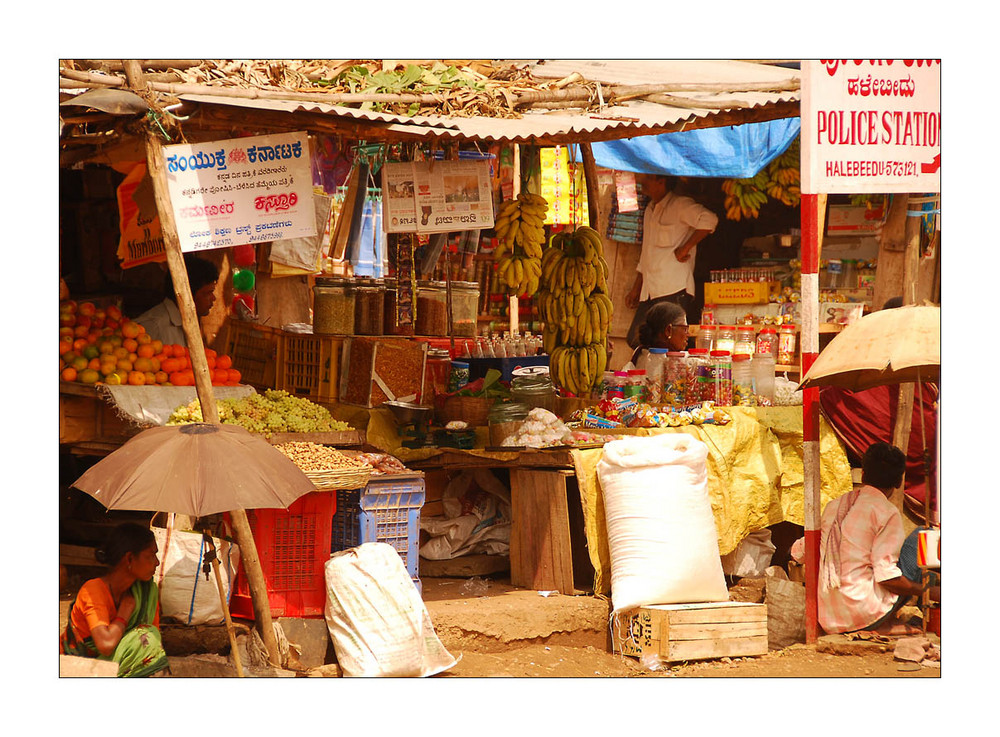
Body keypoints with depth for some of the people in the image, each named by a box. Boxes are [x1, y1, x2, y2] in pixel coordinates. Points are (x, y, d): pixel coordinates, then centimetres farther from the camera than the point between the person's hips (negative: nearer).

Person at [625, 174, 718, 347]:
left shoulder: (680, 205, -5)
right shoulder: (650, 211, 22)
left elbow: (709, 220, -24)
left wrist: (685, 248, -19)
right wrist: (636, 288, 25)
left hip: (674, 290, -9)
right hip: (649, 292, 9)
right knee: (634, 340, 3)